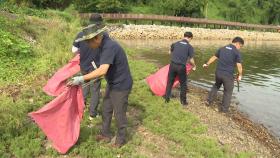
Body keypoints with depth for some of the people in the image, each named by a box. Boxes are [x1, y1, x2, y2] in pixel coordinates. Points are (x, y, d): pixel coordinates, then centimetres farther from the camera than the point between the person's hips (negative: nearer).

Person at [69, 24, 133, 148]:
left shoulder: (109, 47, -28)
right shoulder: (105, 45, 2)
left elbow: (102, 70, -38)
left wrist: (82, 78, -35)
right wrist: (96, 76, 15)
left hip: (121, 86, -9)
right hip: (112, 84, 9)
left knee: (119, 114, 7)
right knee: (106, 110, 19)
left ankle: (121, 138, 29)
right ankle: (105, 134, 37)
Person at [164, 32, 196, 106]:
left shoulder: (175, 44, 6)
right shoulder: (189, 47, -3)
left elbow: (170, 52, 24)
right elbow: (191, 60, -4)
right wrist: (194, 66, 17)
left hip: (173, 65, 3)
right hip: (181, 67, -3)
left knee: (170, 82, 17)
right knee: (183, 84, 13)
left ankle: (167, 98, 25)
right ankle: (183, 101, 21)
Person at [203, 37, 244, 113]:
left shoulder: (222, 48, 9)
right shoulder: (237, 52, -8)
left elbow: (214, 57, 18)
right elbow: (239, 65, -11)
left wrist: (207, 64, 32)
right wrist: (240, 75, 4)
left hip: (218, 72, 5)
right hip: (228, 75, -5)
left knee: (216, 86, 30)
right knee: (228, 92, 12)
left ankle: (209, 101, 32)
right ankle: (224, 109, 19)